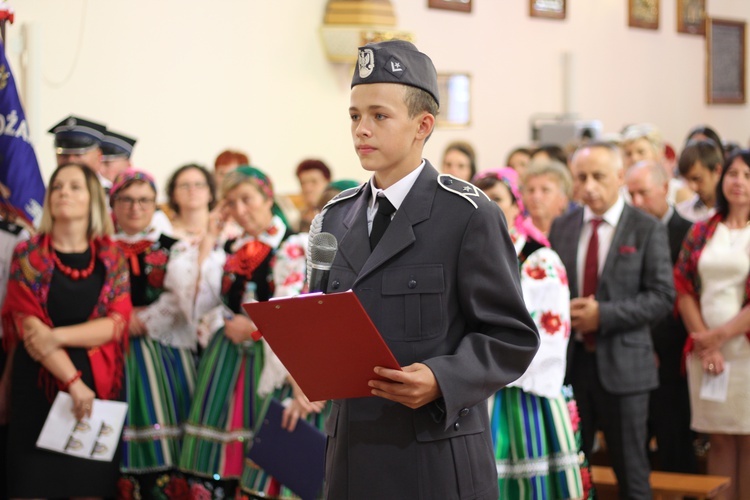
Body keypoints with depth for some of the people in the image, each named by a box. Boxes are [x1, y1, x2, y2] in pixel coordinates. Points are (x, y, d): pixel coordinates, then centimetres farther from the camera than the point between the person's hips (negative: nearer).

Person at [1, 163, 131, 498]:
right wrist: (73, 381, -17)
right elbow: (29, 326, -8)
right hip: (39, 385, -1)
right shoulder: (27, 256, 0)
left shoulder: (112, 259, 5)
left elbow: (117, 323, -5)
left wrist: (57, 336, -19)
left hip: (97, 384, 2)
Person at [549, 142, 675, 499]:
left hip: (622, 362, -3)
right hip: (570, 359, 4)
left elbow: (662, 296, -9)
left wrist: (603, 314, -18)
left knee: (630, 468, 6)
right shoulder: (561, 227, 8)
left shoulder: (647, 229, -4)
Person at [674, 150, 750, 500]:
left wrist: (720, 335, -11)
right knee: (719, 440, 4)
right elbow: (683, 287, 7)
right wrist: (703, 342, -5)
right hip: (705, 352, 3)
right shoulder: (701, 232, 12)